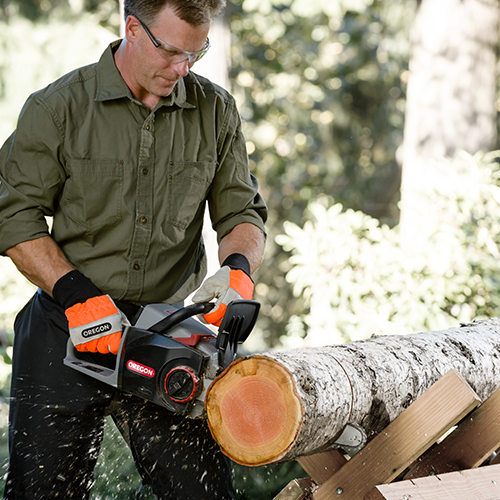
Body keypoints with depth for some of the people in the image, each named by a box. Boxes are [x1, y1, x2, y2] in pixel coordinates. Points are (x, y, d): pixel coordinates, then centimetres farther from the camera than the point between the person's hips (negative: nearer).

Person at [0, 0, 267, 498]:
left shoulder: (215, 112, 4)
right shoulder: (58, 107, -5)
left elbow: (242, 213, 9)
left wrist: (237, 268, -13)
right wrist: (77, 295, -16)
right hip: (67, 335, -1)